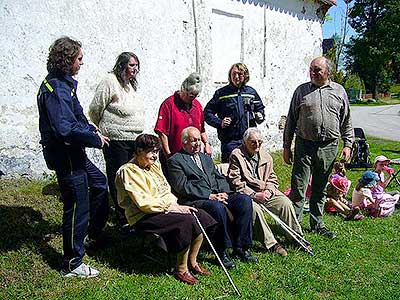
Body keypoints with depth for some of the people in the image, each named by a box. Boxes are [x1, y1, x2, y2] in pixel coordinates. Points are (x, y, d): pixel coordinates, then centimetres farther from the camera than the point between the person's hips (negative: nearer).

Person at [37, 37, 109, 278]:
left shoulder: (63, 83, 11)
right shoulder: (55, 89, -21)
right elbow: (65, 129, -29)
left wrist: (92, 130, 3)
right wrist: (96, 139, -17)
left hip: (74, 153, 11)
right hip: (65, 155, -11)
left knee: (99, 182, 25)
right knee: (77, 206, -2)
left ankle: (90, 234, 41)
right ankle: (72, 264, 14)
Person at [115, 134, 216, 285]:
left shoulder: (154, 166, 16)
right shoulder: (129, 171, -12)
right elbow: (144, 203, -19)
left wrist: (177, 205, -5)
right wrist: (170, 207, -16)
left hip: (165, 208, 9)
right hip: (143, 216, -9)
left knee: (201, 216, -7)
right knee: (187, 220, -27)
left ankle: (192, 262, 6)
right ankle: (181, 270, -13)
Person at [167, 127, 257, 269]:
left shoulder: (206, 158, 26)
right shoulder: (175, 160, 3)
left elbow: (220, 178, 21)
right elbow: (183, 187, -9)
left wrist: (223, 192, -2)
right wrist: (209, 196, -15)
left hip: (218, 195, 7)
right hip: (194, 200, -6)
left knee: (245, 200, -17)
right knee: (218, 208, -36)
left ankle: (240, 247, -10)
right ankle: (222, 252, -18)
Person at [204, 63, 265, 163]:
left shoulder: (251, 92, 12)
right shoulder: (221, 93, 3)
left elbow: (260, 108, 25)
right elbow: (207, 113, 4)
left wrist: (260, 116, 2)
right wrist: (220, 123, -12)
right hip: (229, 140, -2)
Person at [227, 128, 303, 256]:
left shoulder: (266, 156, 14)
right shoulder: (236, 155, -4)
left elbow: (272, 178, 18)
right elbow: (235, 182, -11)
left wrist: (268, 190, -6)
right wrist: (254, 195, -18)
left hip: (265, 193, 5)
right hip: (246, 194, -5)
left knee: (286, 203, -16)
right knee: (255, 208, -35)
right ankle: (271, 243, -25)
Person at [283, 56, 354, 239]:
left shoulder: (339, 91, 9)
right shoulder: (301, 91, 5)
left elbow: (346, 121, 13)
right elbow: (291, 120, 6)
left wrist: (347, 144, 5)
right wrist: (286, 147, 3)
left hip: (329, 147, 2)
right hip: (304, 145, -1)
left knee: (320, 189, 12)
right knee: (298, 188, -4)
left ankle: (317, 224, 25)